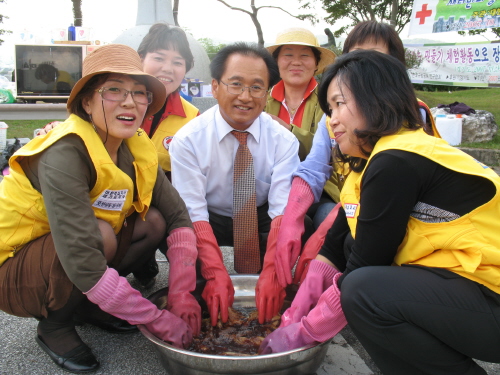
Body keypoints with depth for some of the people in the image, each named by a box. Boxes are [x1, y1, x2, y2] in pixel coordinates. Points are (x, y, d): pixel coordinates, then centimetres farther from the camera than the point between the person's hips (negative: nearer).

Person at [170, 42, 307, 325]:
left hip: (262, 220, 2)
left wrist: (272, 273, -38)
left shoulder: (283, 140, -14)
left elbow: (283, 209, -23)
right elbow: (192, 211, -24)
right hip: (208, 221, -1)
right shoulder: (188, 139, -17)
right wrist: (215, 274, -38)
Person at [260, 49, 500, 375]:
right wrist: (295, 315, 2)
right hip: (453, 282, 9)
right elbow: (336, 246, 6)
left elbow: (363, 266, -19)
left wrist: (303, 331, -8)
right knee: (352, 245, 4)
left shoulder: (396, 163, -21)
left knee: (365, 289, -28)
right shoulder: (378, 158, 8)